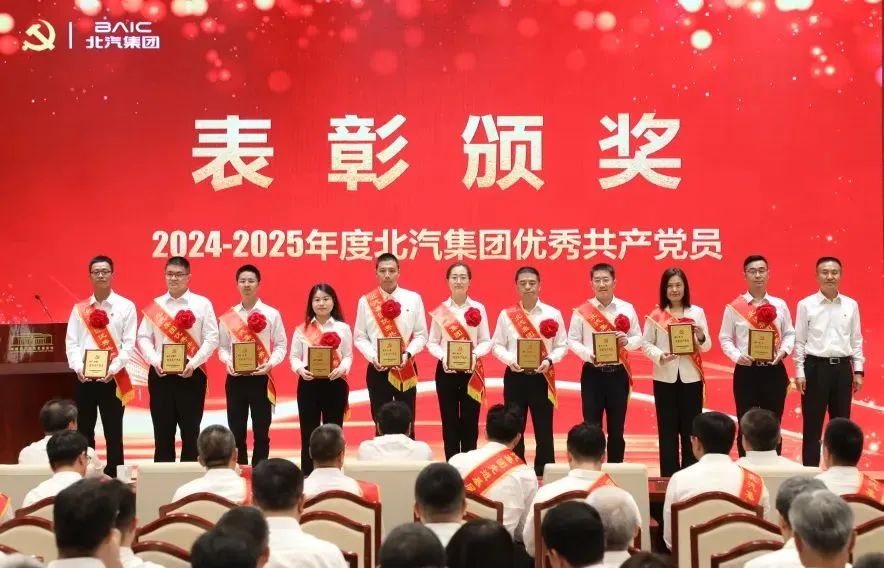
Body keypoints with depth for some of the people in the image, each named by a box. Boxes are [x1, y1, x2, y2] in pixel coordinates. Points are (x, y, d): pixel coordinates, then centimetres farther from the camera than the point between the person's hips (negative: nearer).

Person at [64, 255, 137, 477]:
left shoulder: (126, 306, 1)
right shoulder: (79, 308, 10)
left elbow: (129, 343, -4)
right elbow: (71, 342, 4)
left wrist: (112, 368, -16)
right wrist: (78, 368, -12)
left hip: (113, 377, -3)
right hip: (84, 377, 3)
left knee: (113, 432, 3)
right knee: (84, 431, 9)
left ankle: (114, 478, 9)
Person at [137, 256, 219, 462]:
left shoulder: (202, 304, 2)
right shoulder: (154, 305, 9)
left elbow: (212, 338, -3)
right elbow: (143, 337, 6)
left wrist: (193, 363, -14)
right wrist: (155, 360, -11)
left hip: (191, 374, -2)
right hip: (160, 375, 2)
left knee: (190, 430, 3)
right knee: (162, 430, 6)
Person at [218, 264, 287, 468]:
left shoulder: (272, 314, 1)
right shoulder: (228, 317, 6)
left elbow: (281, 345, 1)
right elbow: (222, 347, 7)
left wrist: (270, 363, -16)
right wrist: (228, 362, -12)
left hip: (261, 379, -2)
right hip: (235, 379, 2)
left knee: (261, 431, 2)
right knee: (236, 431, 7)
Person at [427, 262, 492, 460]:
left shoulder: (478, 308, 2)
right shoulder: (439, 311, 2)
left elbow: (486, 341, 1)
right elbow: (432, 342, 2)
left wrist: (475, 355, -18)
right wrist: (443, 356, -17)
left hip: (472, 372, 0)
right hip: (446, 371, 0)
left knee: (470, 422, 2)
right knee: (449, 422, 3)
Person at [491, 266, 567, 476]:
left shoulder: (553, 314, 0)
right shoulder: (506, 315, 2)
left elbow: (562, 345, 1)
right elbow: (497, 345, 4)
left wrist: (549, 360, -16)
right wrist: (510, 359, -14)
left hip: (542, 378, -1)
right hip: (515, 377, 1)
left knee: (543, 429, 3)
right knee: (514, 428, 6)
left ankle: (544, 474, 13)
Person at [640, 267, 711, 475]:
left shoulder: (697, 312, 5)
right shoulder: (656, 314, 2)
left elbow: (707, 346, 4)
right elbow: (646, 343, 1)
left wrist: (701, 338, -17)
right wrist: (659, 356, -17)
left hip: (691, 377, 1)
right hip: (665, 378, 0)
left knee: (690, 427, 4)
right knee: (667, 428, 3)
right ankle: (669, 475, 9)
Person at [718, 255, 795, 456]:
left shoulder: (779, 305, 6)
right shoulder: (734, 307, -1)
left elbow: (789, 333, 9)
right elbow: (725, 338, 0)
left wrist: (784, 350, -10)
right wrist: (737, 356, -16)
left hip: (774, 371, 2)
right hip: (747, 371, -2)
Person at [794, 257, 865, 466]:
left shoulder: (851, 305, 6)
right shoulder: (806, 305, -2)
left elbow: (856, 340, 10)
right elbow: (800, 341, -1)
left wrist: (858, 371, 6)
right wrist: (799, 372, -5)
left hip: (843, 368, 3)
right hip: (816, 367, -3)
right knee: (812, 425, 2)